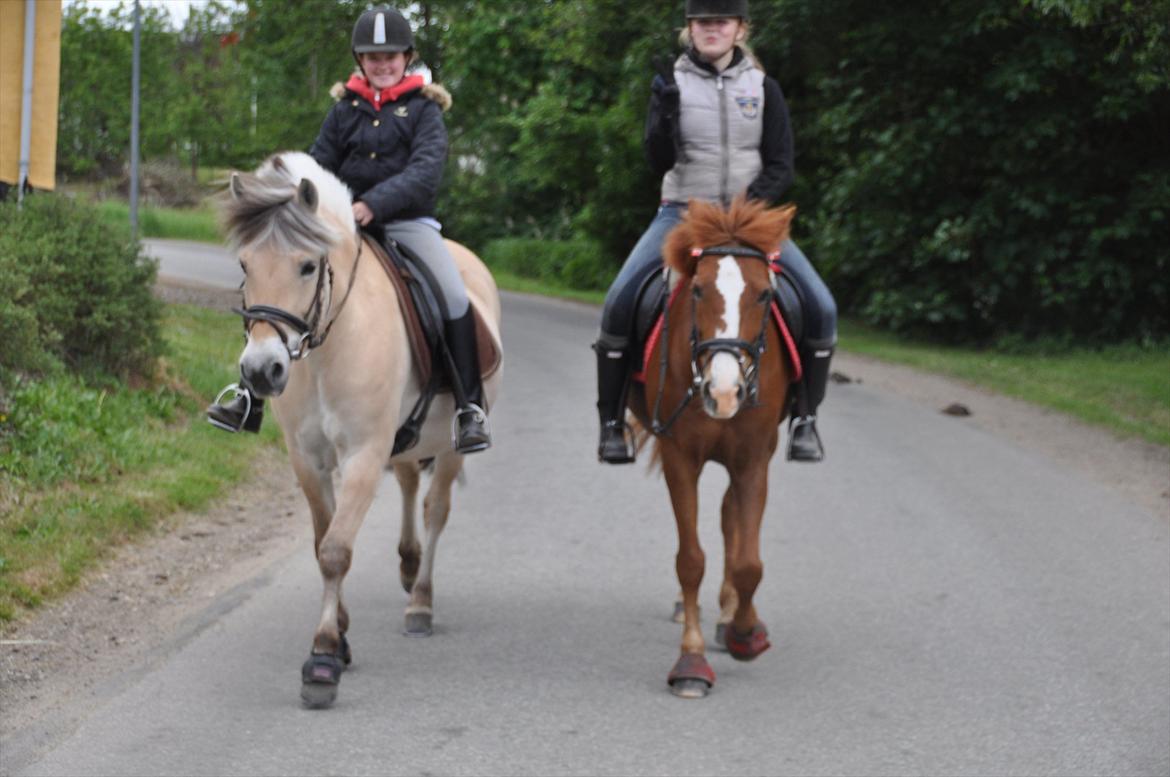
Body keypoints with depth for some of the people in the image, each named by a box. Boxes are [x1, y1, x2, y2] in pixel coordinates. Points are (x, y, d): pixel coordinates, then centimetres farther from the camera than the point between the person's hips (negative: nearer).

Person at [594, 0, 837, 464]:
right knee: (619, 303, -23)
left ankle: (804, 419, -1)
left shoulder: (764, 89, 5)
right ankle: (611, 421, -9)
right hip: (682, 214, -1)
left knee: (820, 307, -17)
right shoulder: (673, 84, 3)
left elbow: (780, 166, 1)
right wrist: (666, 110, -23)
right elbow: (660, 162, -7)